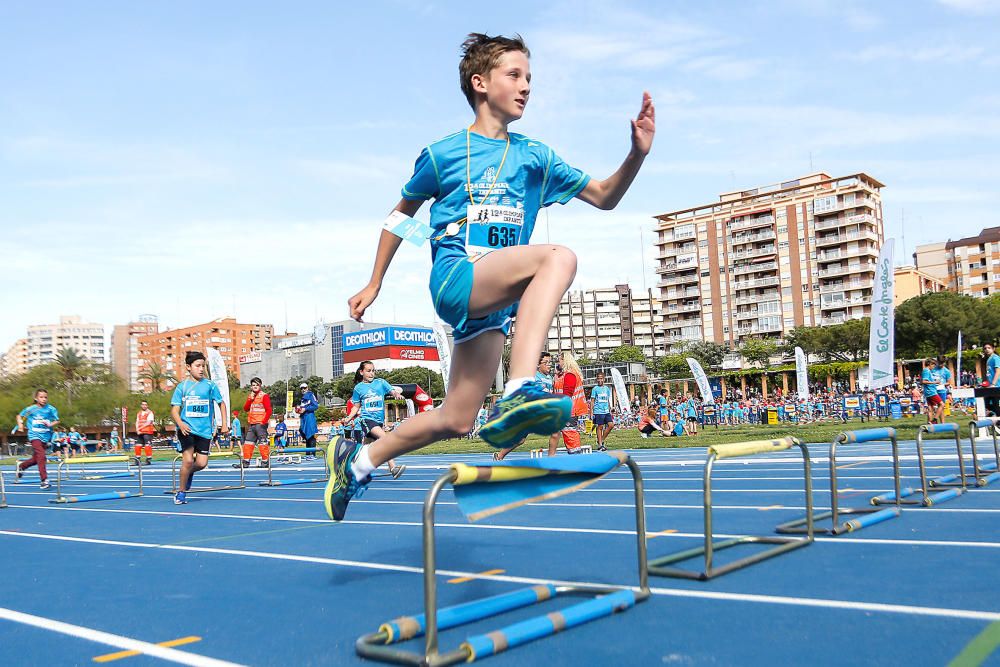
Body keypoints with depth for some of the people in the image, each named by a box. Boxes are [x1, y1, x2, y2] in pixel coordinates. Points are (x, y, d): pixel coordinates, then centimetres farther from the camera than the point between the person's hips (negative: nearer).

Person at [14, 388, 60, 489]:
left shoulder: (51, 409, -2)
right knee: (41, 456, -20)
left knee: (36, 459, 15)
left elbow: (57, 420, 1)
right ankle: (44, 480, -18)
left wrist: (50, 424, -17)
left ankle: (20, 466, 45)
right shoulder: (31, 409, -3)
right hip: (34, 436, -3)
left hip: (45, 437, 4)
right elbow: (20, 416, 13)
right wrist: (20, 425, -1)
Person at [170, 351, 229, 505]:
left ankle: (189, 472, 33)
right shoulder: (182, 387, 1)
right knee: (188, 460, -15)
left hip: (204, 430, 2)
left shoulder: (210, 385, 4)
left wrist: (224, 424, 9)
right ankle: (181, 492, 5)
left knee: (202, 463, -4)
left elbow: (222, 404, 15)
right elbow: (174, 410, -1)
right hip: (186, 429, -2)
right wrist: (180, 423, -20)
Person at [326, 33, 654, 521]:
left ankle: (357, 460, 25)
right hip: (455, 277, -5)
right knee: (558, 257, -31)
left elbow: (604, 197, 14)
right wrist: (373, 284, 18)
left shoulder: (535, 157, 14)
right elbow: (403, 212, 17)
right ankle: (518, 394, -44)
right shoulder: (444, 153, 5)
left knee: (456, 422, 5)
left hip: (496, 302, 5)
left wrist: (637, 154, -5)